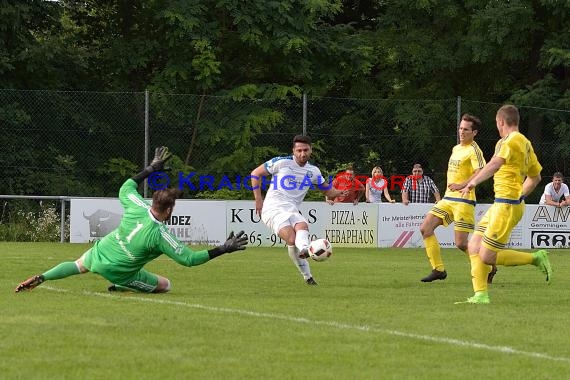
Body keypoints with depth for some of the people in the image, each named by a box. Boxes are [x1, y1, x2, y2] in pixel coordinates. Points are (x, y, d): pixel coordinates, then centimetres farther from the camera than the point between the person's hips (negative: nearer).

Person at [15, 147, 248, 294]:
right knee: (165, 285, 9)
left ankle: (41, 279, 20)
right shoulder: (160, 236, -29)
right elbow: (189, 259, -24)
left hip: (99, 253, 4)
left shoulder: (137, 208, -18)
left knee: (78, 265, 34)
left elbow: (126, 188, 6)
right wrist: (224, 250, -21)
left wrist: (151, 169, 11)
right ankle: (119, 288, -1)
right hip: (118, 271, -4)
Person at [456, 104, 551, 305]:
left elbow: (496, 163, -32)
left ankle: (536, 258, -1)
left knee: (487, 257, -8)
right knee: (473, 247, 5)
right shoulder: (525, 143, 18)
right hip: (499, 205, 10)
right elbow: (535, 176, 29)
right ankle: (481, 295, 1)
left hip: (506, 206, -10)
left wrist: (474, 181, -40)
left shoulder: (511, 141, -13)